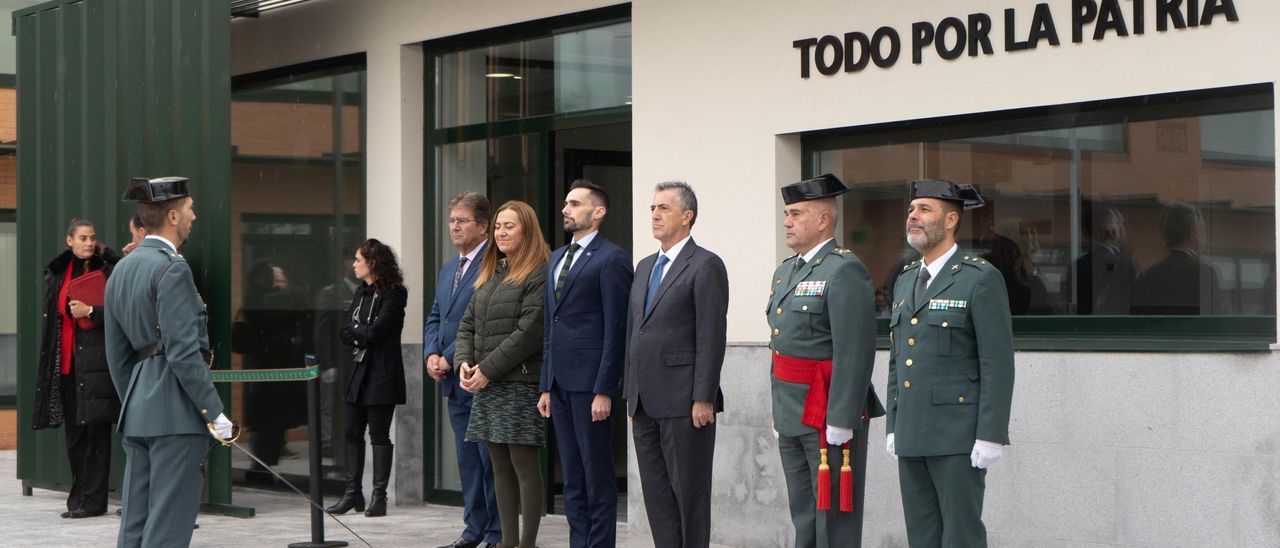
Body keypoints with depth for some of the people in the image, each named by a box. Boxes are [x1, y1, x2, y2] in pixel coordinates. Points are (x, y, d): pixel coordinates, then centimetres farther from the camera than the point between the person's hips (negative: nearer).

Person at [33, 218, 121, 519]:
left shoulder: (108, 270, -2)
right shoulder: (58, 272, 13)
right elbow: (52, 316, 20)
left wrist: (91, 312, -16)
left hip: (96, 361, -5)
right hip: (66, 361, 5)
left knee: (96, 430, -5)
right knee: (73, 432, 8)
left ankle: (93, 500, -1)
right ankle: (79, 496, 15)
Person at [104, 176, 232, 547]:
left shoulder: (121, 270, 14)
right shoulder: (172, 269, -13)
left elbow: (117, 354, 17)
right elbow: (184, 350, -19)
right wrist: (213, 411, -15)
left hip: (137, 414, 9)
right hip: (177, 411, -9)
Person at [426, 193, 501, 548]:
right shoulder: (448, 270, 18)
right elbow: (435, 317, 19)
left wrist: (451, 358, -16)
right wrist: (431, 355, 1)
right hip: (454, 383, 9)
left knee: (491, 459, -3)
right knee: (467, 461, 13)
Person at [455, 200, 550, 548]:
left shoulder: (539, 275, -8)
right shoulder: (490, 274, 17)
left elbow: (529, 333, -15)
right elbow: (468, 324, 17)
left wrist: (488, 369, -14)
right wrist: (464, 362, -1)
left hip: (521, 383, -8)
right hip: (486, 387, 8)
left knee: (524, 463, -5)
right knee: (499, 464, 10)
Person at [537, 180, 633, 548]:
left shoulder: (611, 259, -6)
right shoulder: (556, 259, 19)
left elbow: (615, 329, -11)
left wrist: (604, 390, -16)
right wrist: (546, 386, 15)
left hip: (590, 383, -8)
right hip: (560, 384, 8)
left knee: (598, 477, -3)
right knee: (572, 479, 11)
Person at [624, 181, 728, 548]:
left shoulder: (705, 266, -7)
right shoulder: (645, 267, 18)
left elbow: (712, 338, -13)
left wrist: (703, 399, -17)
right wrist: (631, 393, 16)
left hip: (683, 404, -8)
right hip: (645, 404, 8)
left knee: (689, 492, -2)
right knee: (657, 494, 9)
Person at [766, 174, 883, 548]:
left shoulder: (845, 271, -14)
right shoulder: (785, 272, 16)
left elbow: (855, 351, -20)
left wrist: (840, 419, -23)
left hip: (830, 414, -9)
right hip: (792, 415, 9)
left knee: (834, 515, -3)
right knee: (803, 514, 15)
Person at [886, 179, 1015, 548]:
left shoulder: (981, 279, -8)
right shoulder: (906, 281, 16)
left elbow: (998, 364, -12)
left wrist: (990, 436, -16)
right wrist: (893, 427, 16)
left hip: (959, 435, -7)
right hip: (912, 435, 7)